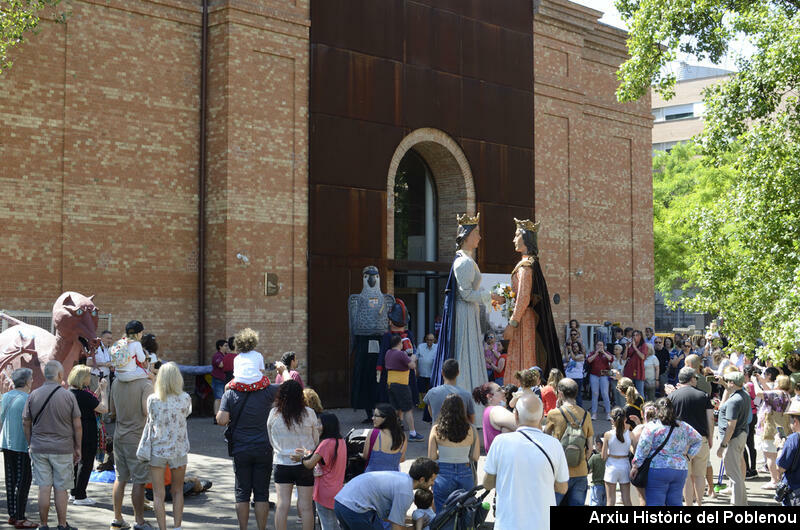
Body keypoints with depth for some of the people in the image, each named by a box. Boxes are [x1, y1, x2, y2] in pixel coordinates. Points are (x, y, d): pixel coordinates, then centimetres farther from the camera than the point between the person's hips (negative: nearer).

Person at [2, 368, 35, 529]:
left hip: (7, 444, 8)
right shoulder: (27, 399, -17)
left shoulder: (6, 396, 6)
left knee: (11, 480, 14)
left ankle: (12, 514, 21)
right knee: (23, 481, -1)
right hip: (22, 445, -7)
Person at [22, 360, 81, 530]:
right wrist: (77, 448, 6)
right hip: (63, 449, -2)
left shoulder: (33, 395, 0)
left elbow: (26, 423, 7)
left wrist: (31, 445, 18)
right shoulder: (68, 396, -7)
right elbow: (77, 425, -4)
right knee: (60, 489, 4)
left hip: (39, 449, 3)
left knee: (44, 488, 7)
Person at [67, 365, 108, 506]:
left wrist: (99, 390, 14)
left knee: (78, 461, 20)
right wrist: (104, 390, -13)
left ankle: (74, 492, 29)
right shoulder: (83, 394, -21)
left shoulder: (70, 392, 6)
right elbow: (104, 409, -21)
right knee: (86, 463, 0)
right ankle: (80, 496, 5)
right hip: (87, 435, -9)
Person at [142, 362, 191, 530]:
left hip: (157, 449, -1)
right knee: (178, 491, 17)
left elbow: (150, 420, 4)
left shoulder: (152, 399, -9)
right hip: (178, 450, 1)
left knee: (158, 494, 5)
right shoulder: (185, 399, -8)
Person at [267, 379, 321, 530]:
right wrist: (318, 428, 23)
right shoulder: (309, 414, -9)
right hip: (304, 464, -1)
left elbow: (271, 440, 7)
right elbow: (315, 441, 3)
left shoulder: (274, 413, -5)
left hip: (281, 464, 1)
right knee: (305, 506, 5)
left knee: (282, 505, 4)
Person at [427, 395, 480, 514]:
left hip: (443, 474, -1)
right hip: (465, 474, 1)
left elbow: (431, 457, -5)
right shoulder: (471, 430, -5)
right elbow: (475, 457, 1)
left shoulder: (436, 430, -7)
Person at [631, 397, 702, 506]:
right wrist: (688, 455, 18)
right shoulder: (683, 426, 11)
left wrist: (635, 465, -1)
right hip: (680, 469, 5)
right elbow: (698, 440, 19)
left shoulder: (651, 427, -5)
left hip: (658, 470, -5)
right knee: (676, 502, 12)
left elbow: (642, 449, -7)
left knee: (655, 502, -2)